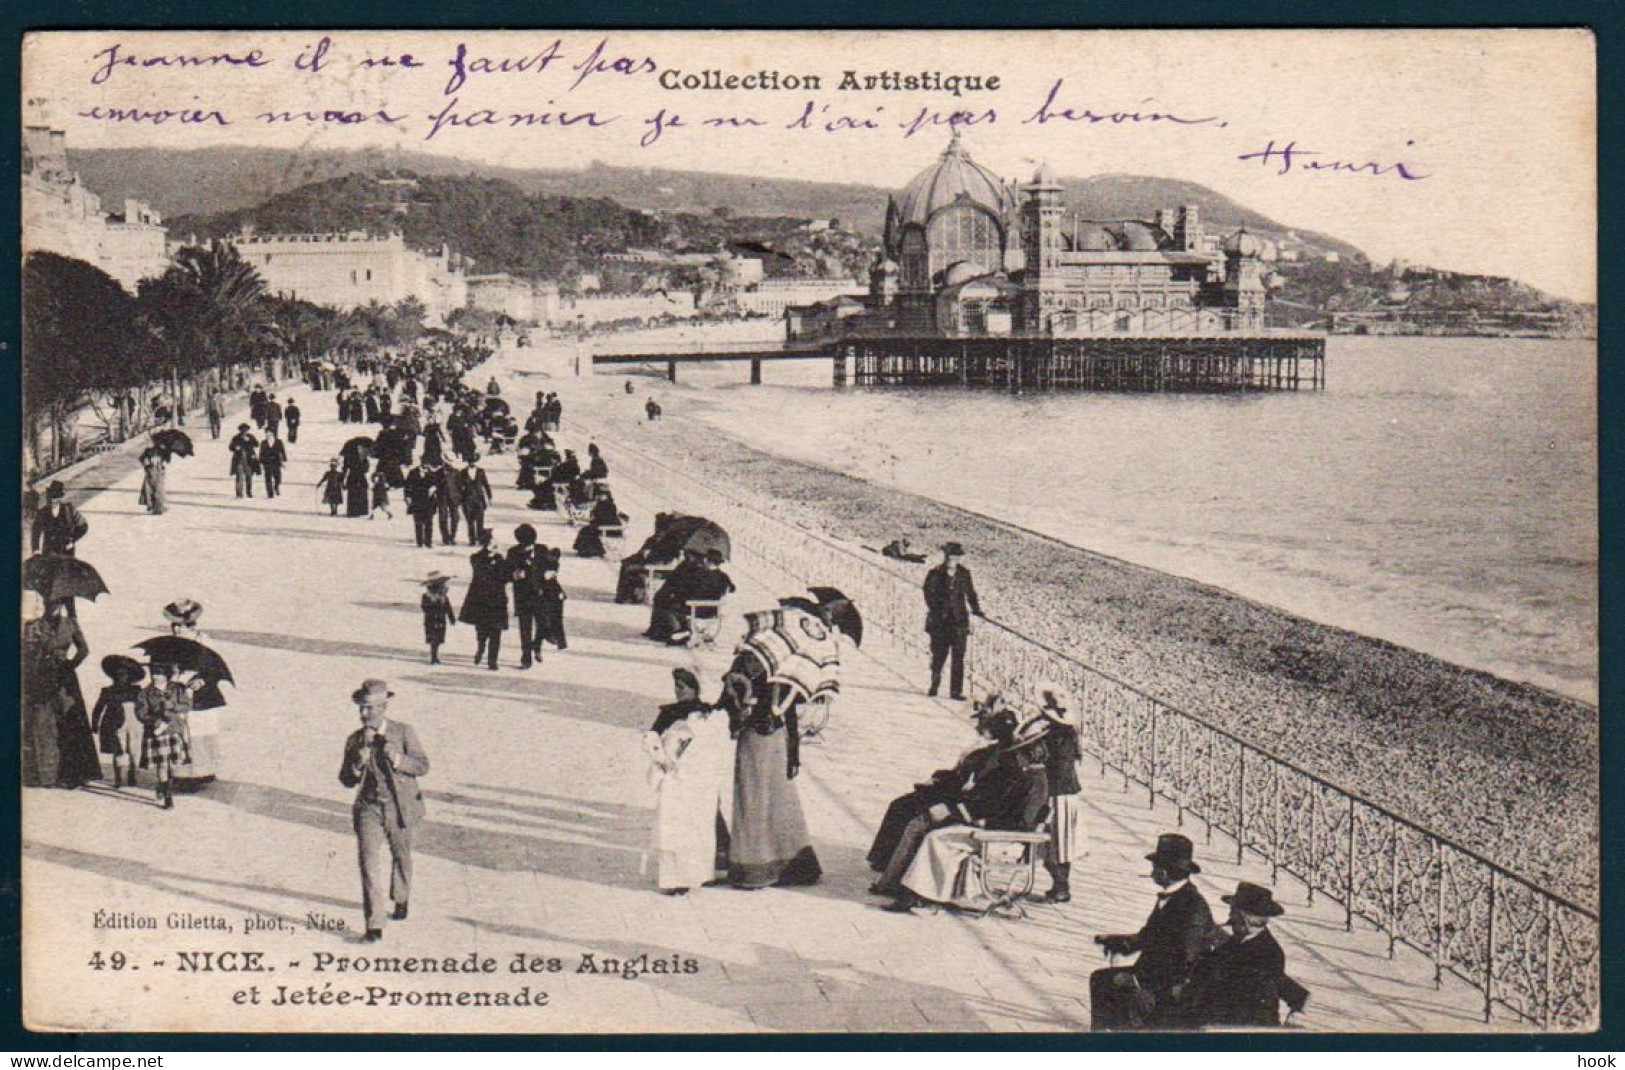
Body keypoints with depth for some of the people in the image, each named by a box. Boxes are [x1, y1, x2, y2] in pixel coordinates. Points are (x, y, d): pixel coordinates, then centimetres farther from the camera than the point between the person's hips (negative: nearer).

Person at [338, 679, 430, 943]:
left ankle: (400, 899, 48)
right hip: (369, 809, 1)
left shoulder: (403, 732, -7)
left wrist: (398, 759, -27)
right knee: (369, 862, -13)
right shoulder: (355, 740, 0)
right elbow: (347, 780, 1)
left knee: (401, 856, 18)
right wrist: (358, 763, -20)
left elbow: (423, 765, -9)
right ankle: (374, 926, -14)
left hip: (400, 807, 0)